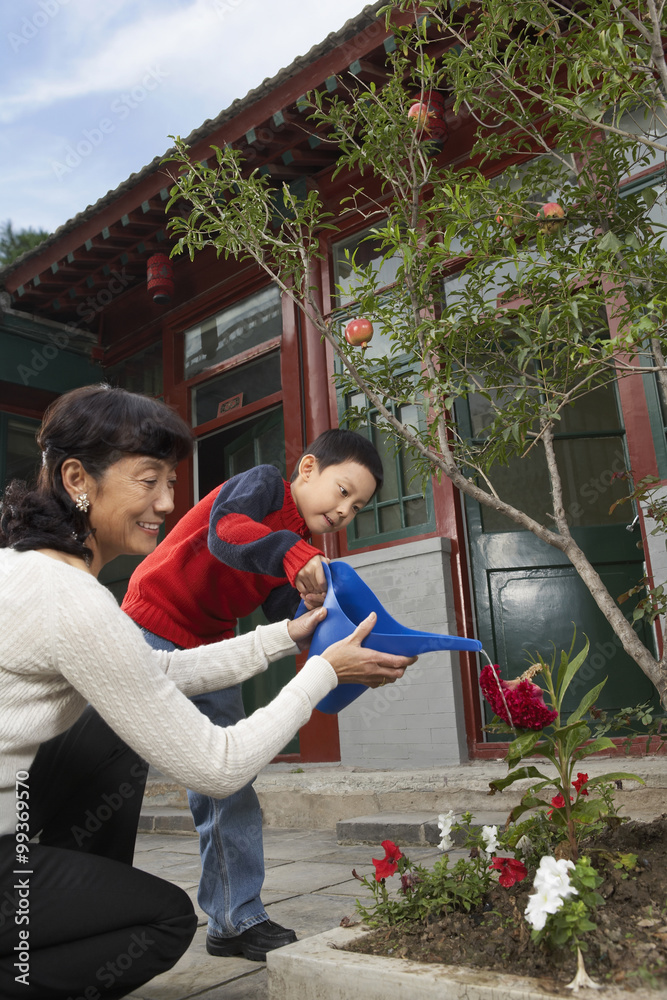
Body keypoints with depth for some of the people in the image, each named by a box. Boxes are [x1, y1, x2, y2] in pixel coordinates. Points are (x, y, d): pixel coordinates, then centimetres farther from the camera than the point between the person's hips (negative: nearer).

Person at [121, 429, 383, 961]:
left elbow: (290, 621, -3)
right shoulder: (265, 483, -11)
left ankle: (237, 920, 12)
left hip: (211, 649, 7)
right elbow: (224, 530, -32)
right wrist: (293, 553, -47)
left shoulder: (307, 554, 9)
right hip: (153, 628, -7)